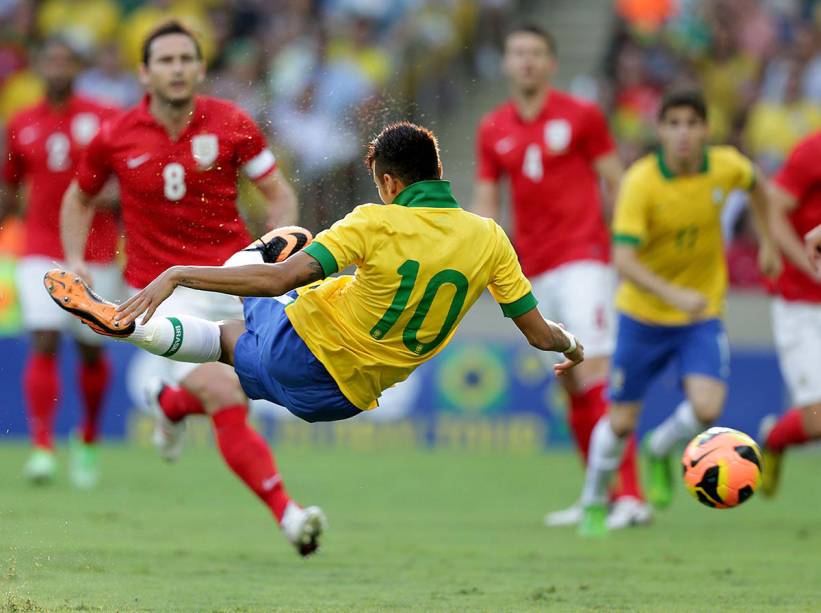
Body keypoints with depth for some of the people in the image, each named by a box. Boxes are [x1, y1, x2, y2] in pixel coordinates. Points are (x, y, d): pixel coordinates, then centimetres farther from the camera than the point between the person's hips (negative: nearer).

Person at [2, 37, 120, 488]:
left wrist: (110, 195, -18)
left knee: (92, 350, 8)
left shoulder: (104, 119, -1)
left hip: (96, 253, 0)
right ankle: (42, 447, -19)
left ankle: (88, 439, 31)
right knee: (44, 343, -15)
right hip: (41, 254, 0)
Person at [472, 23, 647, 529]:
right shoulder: (493, 130, 11)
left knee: (595, 373, -17)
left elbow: (616, 183, 1)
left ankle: (631, 495, -22)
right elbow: (486, 202, 13)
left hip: (584, 256, -5)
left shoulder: (581, 116, -1)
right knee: (571, 388, 8)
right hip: (534, 269, 5)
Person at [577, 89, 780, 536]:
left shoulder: (726, 167, -12)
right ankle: (593, 503, 31)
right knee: (621, 422, 4)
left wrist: (767, 241, 15)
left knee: (706, 408, -19)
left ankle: (660, 450, 15)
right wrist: (674, 295, -42)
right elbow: (623, 260, -30)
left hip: (702, 314, 2)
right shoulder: (640, 182, -23)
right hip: (643, 315, -2)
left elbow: (756, 184, 15)